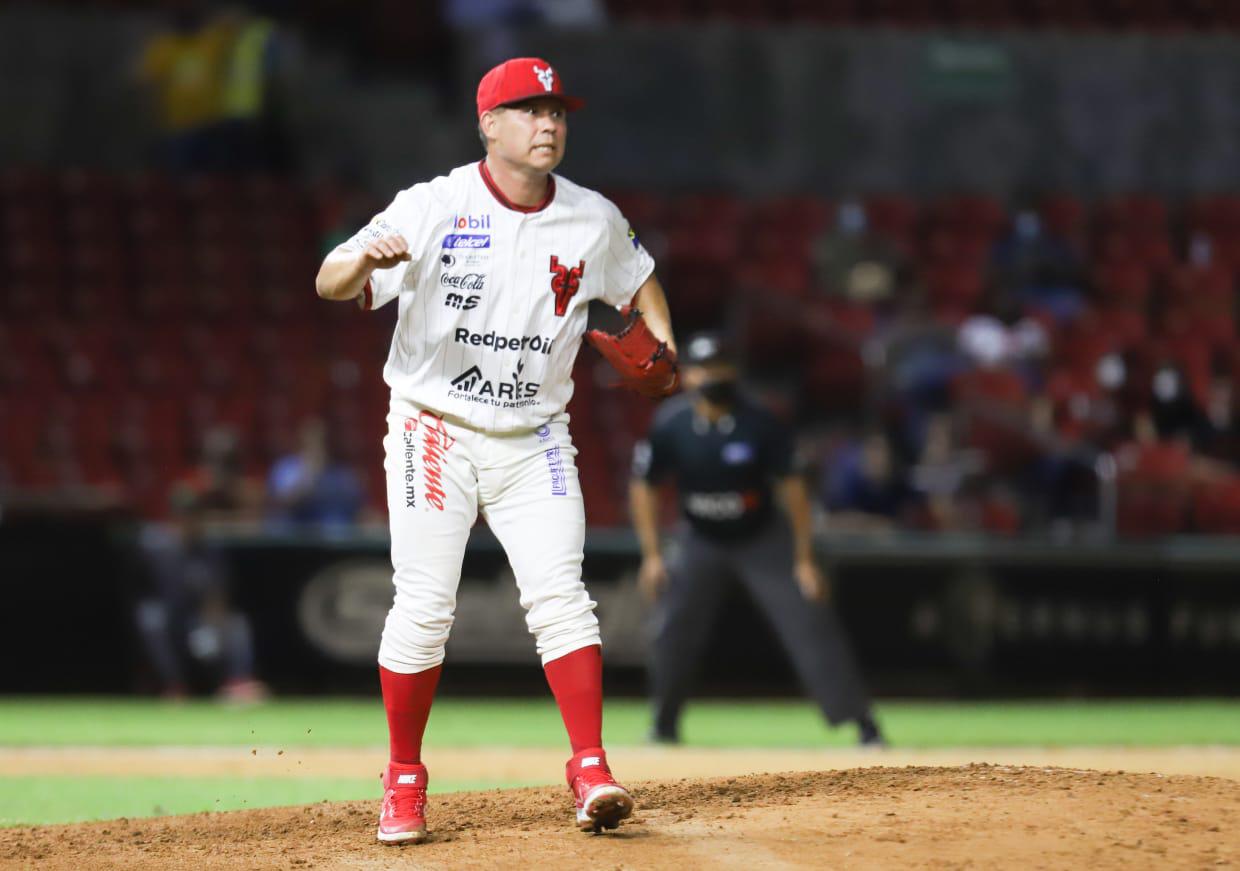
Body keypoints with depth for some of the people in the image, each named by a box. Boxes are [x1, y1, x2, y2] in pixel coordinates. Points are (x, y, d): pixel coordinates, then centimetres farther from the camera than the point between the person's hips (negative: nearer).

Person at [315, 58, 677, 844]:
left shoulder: (594, 221, 0)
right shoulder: (434, 209, -12)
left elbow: (638, 278, 21)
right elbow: (329, 284, -19)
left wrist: (662, 340, 1)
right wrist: (367, 259, -42)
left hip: (532, 439, 2)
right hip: (435, 431, -2)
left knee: (559, 596, -11)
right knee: (424, 608, -5)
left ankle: (591, 770, -10)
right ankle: (405, 779, 9)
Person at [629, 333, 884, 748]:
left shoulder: (759, 425, -21)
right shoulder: (670, 426, -16)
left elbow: (791, 488, -15)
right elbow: (643, 486, -4)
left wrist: (804, 560, -17)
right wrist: (651, 555, -9)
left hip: (763, 540, -2)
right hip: (701, 543, 2)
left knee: (811, 624, -11)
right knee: (672, 635, -3)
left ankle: (864, 725, -10)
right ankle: (664, 726, 18)